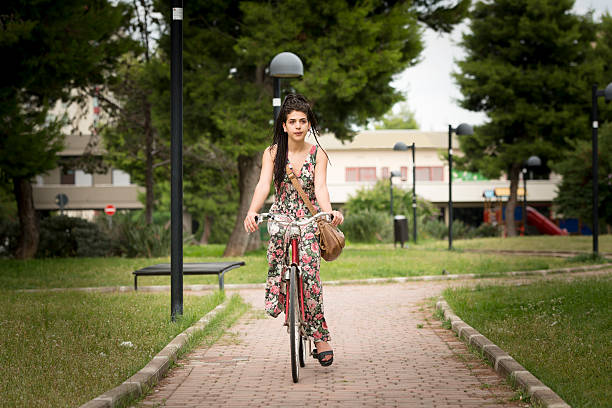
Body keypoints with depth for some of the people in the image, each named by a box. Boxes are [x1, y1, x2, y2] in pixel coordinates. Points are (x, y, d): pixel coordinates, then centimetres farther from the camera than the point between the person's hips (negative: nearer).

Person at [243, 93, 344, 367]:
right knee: (278, 270, -16)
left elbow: (320, 187, -12)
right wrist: (252, 212, -30)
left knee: (307, 268, -24)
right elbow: (263, 185, -11)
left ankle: (319, 337, -16)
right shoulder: (272, 153, 1)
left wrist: (329, 212, -33)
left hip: (310, 221, -1)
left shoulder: (317, 154, 1)